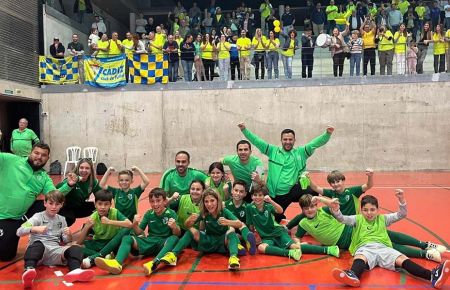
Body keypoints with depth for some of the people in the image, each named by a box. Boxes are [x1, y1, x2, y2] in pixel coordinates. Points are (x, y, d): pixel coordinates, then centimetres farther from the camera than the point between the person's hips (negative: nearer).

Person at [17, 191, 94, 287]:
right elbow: (19, 232, -8)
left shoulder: (61, 219, 17)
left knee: (76, 248, -23)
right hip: (38, 249, -3)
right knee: (38, 244, -37)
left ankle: (75, 270, -52)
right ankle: (29, 270, -60)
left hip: (55, 251, 3)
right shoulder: (38, 217, 5)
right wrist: (34, 228, -27)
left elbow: (65, 242, 19)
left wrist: (69, 235, -5)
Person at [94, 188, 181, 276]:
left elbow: (177, 234, -13)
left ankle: (154, 263, -60)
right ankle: (117, 263, -45)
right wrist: (135, 225, -16)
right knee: (127, 238, -15)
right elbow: (139, 233, 6)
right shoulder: (148, 214, 6)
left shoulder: (171, 213, -4)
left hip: (165, 242, -4)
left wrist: (175, 227, -37)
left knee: (174, 238, -37)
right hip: (151, 242, 4)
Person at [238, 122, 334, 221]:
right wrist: (244, 129, -8)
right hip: (275, 194, 1)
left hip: (293, 191, -1)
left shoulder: (300, 152, 3)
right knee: (275, 218, 13)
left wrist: (327, 134, -23)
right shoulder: (273, 151, 4)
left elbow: (316, 143, -7)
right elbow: (257, 141, 1)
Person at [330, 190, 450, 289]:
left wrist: (401, 200, 1)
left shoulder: (383, 218, 27)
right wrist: (336, 211, -16)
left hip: (383, 248, 2)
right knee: (359, 258, -38)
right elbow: (342, 219, 7)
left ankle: (432, 276, -44)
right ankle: (353, 276, -70)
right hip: (364, 248, -2)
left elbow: (401, 215, 20)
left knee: (402, 259, -25)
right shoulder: (358, 219, 22)